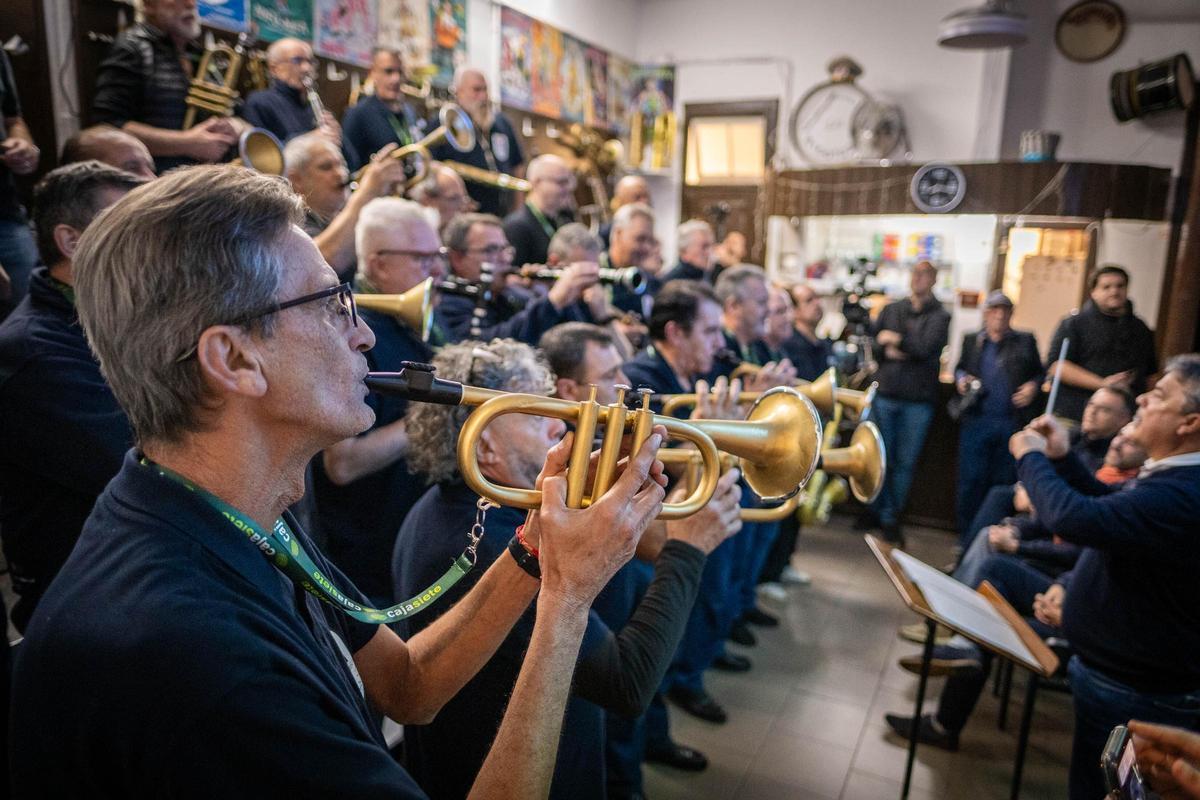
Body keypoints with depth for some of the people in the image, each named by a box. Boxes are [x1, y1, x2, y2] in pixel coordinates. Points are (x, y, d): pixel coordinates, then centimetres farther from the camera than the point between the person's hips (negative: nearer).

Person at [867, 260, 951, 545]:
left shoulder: (940, 316, 1)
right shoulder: (891, 309, 12)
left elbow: (926, 348, -14)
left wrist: (894, 339, -6)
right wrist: (890, 352, -13)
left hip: (918, 401, -2)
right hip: (885, 393, 2)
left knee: (905, 462, 5)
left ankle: (892, 519, 16)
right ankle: (877, 512, 20)